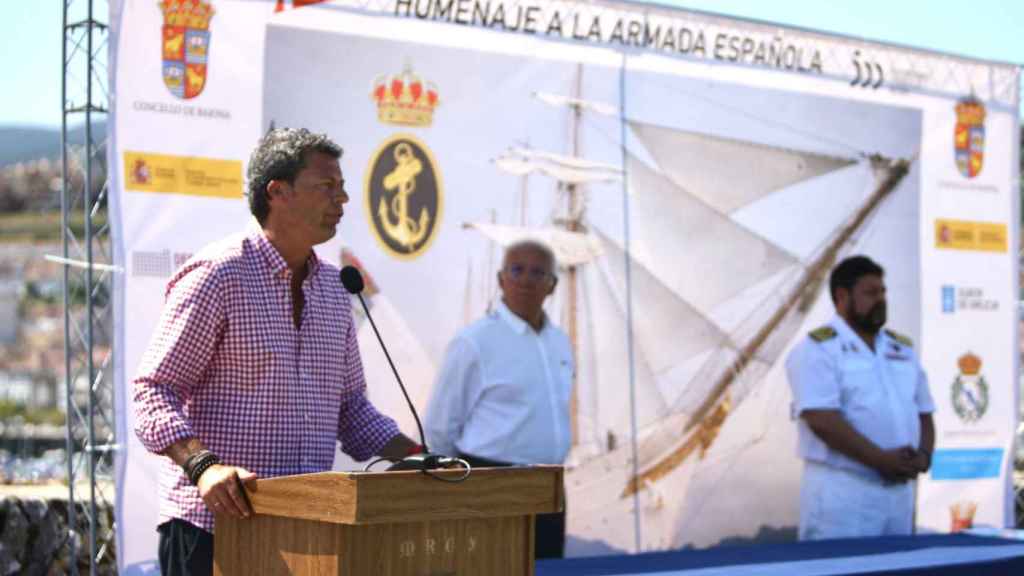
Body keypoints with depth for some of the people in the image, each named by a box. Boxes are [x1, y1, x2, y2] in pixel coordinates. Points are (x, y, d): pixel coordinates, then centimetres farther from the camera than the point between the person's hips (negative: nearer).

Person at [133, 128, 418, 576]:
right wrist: (202, 466, -27)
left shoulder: (332, 286, 13)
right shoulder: (218, 275, -9)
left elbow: (350, 406, 19)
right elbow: (153, 392, -12)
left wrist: (418, 460, 5)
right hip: (215, 520, -6)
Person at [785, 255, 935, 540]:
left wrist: (924, 454, -2)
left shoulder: (903, 349, 18)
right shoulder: (818, 349, -6)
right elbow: (822, 420, -17)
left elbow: (924, 413, 20)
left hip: (899, 490, 7)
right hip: (842, 492, -7)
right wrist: (881, 460, -20)